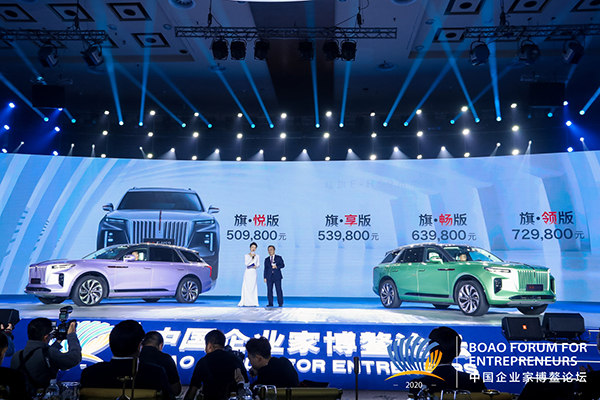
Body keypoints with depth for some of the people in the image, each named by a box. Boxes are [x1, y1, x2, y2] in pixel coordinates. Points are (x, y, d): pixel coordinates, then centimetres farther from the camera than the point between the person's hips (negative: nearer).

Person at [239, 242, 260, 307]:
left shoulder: (257, 256, 9)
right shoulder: (246, 256, 2)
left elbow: (258, 264, 8)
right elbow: (246, 263, -10)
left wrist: (256, 266, -13)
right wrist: (251, 257, -13)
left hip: (254, 272, 2)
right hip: (247, 272, -2)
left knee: (253, 287, -1)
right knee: (246, 287, -5)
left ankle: (253, 302, 2)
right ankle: (245, 302, -2)